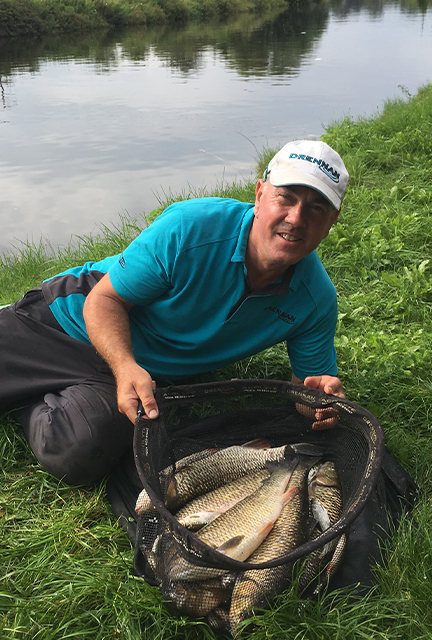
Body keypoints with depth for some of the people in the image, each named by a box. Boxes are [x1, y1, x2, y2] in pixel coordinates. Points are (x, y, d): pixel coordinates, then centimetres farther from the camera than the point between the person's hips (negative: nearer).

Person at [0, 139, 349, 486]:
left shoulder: (317, 299, -16)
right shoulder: (189, 226, -26)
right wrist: (125, 367, -36)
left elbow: (310, 380, -3)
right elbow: (106, 299, -18)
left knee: (80, 456, -25)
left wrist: (324, 394, -28)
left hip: (153, 373, 2)